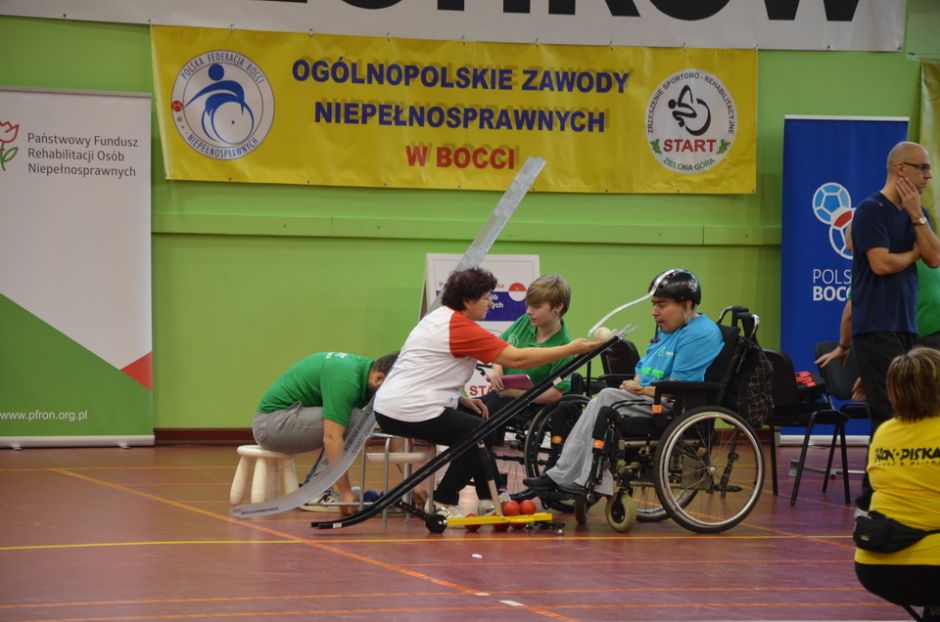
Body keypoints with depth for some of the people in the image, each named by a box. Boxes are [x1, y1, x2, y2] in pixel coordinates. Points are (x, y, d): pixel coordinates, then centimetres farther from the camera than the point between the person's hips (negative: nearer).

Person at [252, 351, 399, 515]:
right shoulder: (345, 378, -25)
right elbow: (331, 438, -31)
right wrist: (345, 493, -29)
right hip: (272, 422, -10)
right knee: (354, 420, -21)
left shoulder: (365, 368, 4)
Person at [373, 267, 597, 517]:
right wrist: (571, 349, -11)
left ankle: (489, 499, 22)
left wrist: (461, 400, 8)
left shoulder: (439, 318, 15)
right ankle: (444, 504, 5)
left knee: (473, 415, 21)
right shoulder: (462, 328, -16)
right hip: (410, 412, -10)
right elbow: (517, 359, -17)